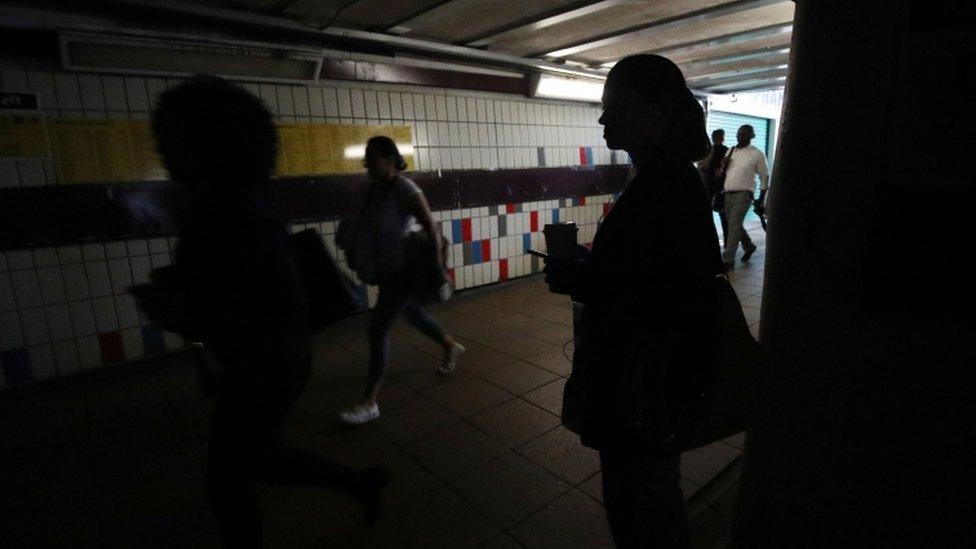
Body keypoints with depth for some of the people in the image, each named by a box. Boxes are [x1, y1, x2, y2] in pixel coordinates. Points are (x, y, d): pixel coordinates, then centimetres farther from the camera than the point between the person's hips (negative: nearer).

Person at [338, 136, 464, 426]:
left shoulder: (405, 189, -20)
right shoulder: (374, 188, 3)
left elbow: (431, 229, -20)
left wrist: (437, 268, -20)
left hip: (404, 271, -9)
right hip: (386, 270, 9)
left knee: (378, 330, -9)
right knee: (414, 315, 25)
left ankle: (369, 403, 3)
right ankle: (451, 346, 52)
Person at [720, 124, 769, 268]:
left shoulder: (757, 154, -2)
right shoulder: (730, 151, 13)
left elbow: (764, 176, 4)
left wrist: (762, 198, 2)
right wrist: (724, 164, -3)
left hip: (744, 193, -6)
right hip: (728, 193, 6)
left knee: (734, 224, -16)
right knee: (734, 224, 14)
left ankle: (728, 259, -16)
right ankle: (749, 246, 39)